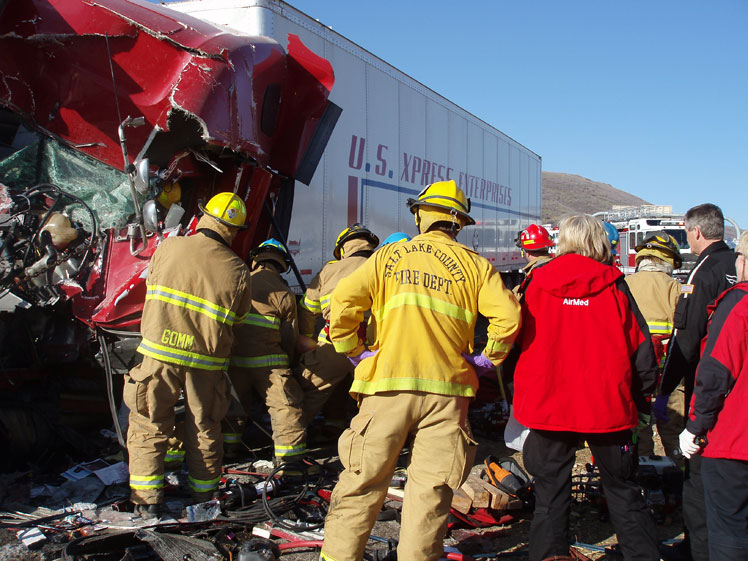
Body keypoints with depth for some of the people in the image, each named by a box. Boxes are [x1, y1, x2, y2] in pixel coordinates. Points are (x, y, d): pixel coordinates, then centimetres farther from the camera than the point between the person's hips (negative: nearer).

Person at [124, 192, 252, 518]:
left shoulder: (169, 248, -4)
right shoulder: (238, 271, -4)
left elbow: (151, 289, 11)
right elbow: (237, 320, 5)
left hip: (160, 353, -1)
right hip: (207, 360, 1)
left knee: (149, 425, 10)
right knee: (204, 429, 16)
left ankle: (147, 502, 10)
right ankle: (204, 498, 26)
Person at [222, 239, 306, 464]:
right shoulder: (284, 293, -2)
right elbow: (290, 337, 0)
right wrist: (284, 364, 16)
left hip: (233, 359, 4)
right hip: (267, 362, -4)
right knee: (286, 406, 2)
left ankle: (227, 447, 31)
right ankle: (289, 459, -3)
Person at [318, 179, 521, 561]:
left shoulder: (387, 257, 7)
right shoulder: (474, 264, 7)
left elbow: (342, 303, -4)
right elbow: (508, 316, -4)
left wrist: (355, 351, 6)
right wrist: (488, 358, 8)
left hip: (388, 385, 0)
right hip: (446, 387, 0)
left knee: (363, 480, 9)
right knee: (431, 488, 8)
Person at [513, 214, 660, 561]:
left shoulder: (537, 285, 0)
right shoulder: (614, 286, -2)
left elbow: (520, 344, 6)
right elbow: (640, 346, -1)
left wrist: (520, 398, 17)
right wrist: (642, 396, 10)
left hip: (549, 406, 0)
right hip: (607, 406, 0)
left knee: (550, 495, 9)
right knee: (624, 493, 14)